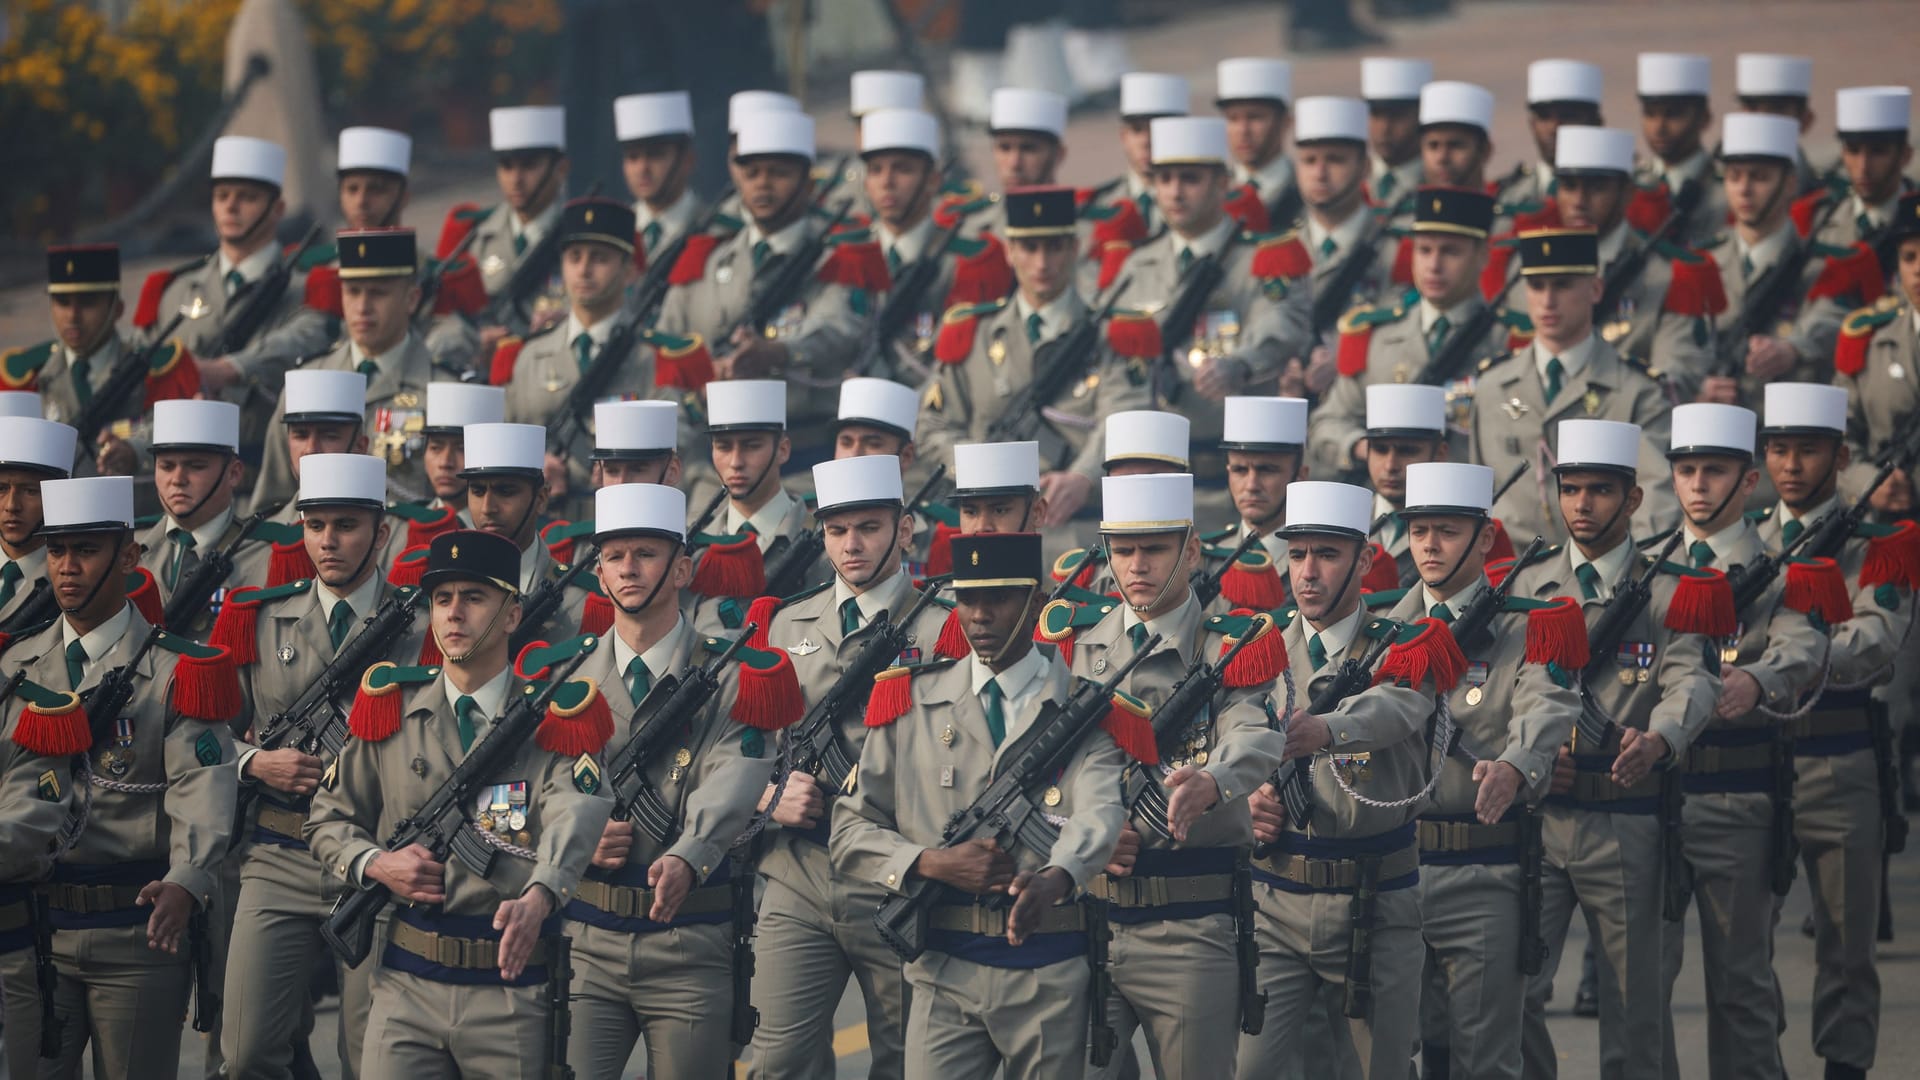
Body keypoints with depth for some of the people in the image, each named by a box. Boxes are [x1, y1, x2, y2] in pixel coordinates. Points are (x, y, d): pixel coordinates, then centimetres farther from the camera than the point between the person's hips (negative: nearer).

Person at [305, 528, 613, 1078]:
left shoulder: (553, 717, -1)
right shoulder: (391, 708, 9)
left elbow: (571, 820, -19)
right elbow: (329, 820, 17)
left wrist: (538, 898, -39)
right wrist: (376, 865, -6)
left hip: (514, 994, -2)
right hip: (406, 988, 2)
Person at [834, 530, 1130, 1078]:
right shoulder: (911, 700, 9)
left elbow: (1098, 812, -17)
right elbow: (850, 831, 8)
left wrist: (1054, 878, -39)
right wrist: (931, 863, -12)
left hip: (1054, 974, -1)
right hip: (947, 969, 1)